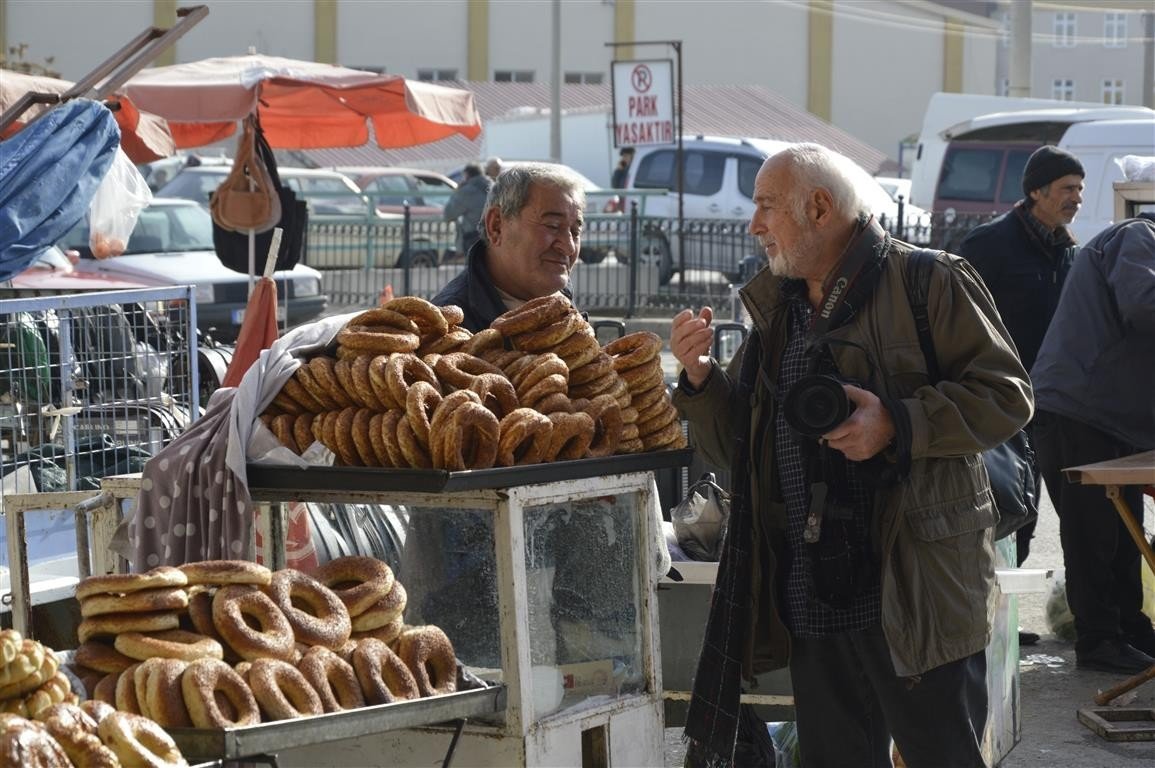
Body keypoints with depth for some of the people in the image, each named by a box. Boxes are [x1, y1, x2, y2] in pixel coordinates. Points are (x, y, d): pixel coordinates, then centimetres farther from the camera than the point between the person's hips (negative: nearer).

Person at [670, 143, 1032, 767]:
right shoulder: (775, 308, 16)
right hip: (810, 598, 6)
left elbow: (1006, 395, -9)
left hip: (915, 594, -6)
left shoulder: (929, 283, -4)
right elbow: (734, 446, 18)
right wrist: (701, 378, -1)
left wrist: (898, 424, -21)